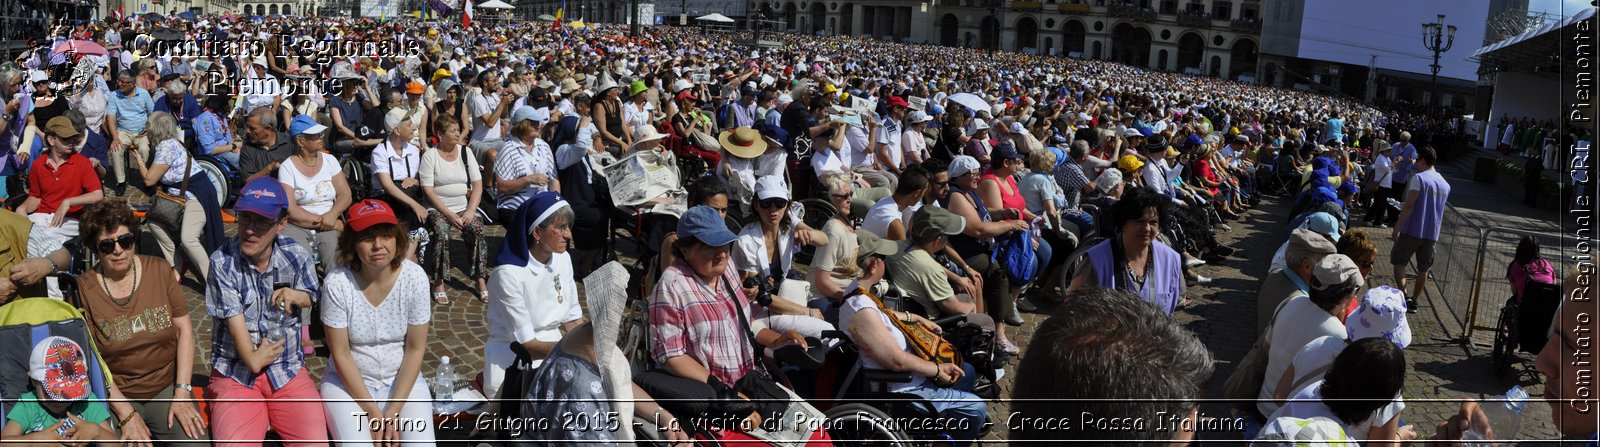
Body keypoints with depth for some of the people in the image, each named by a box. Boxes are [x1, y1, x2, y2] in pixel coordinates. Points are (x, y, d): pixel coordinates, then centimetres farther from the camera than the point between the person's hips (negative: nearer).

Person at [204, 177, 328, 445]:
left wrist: (297, 296, -9)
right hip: (236, 373, -2)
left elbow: (311, 298, 12)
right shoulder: (222, 262, -11)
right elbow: (234, 320, -10)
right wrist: (252, 359, -11)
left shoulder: (296, 256, -4)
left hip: (288, 370, 2)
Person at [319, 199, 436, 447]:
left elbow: (415, 349, -8)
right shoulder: (337, 282, -18)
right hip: (348, 381, -1)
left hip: (403, 379, 1)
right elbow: (341, 354, -12)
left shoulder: (414, 277, -14)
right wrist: (372, 412, -14)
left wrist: (394, 411, -13)